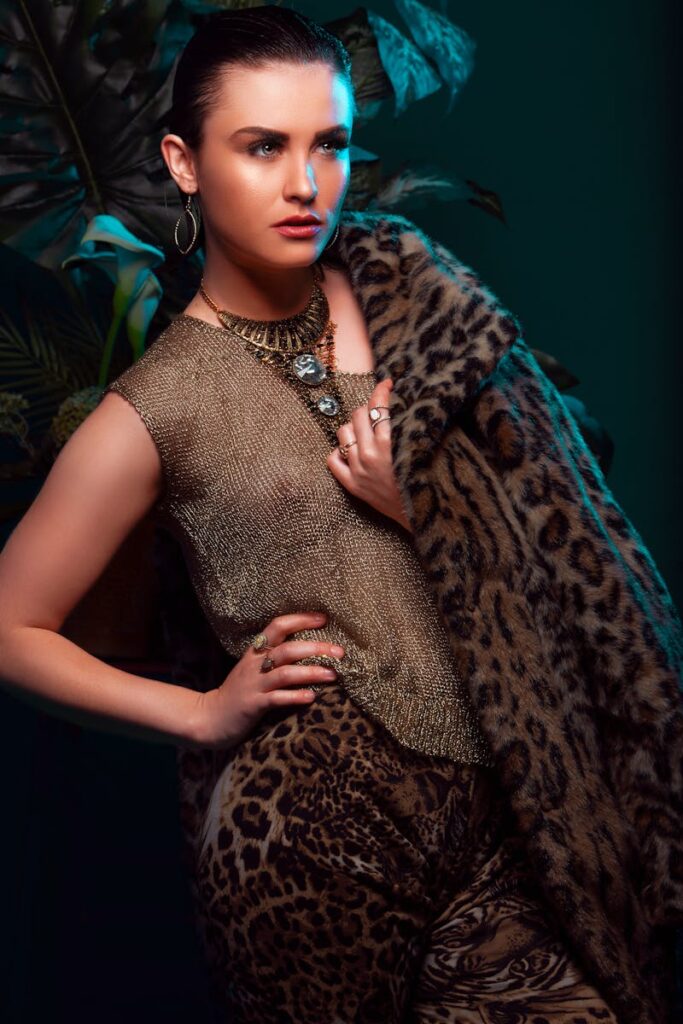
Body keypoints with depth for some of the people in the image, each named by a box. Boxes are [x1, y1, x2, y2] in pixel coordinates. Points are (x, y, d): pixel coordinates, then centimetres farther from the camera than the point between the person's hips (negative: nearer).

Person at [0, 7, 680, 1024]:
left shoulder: (402, 295, 3)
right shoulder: (157, 407, -7)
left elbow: (533, 539, 10)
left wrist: (421, 511, -9)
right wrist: (206, 712, -3)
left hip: (488, 803, 4)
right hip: (313, 829, -3)